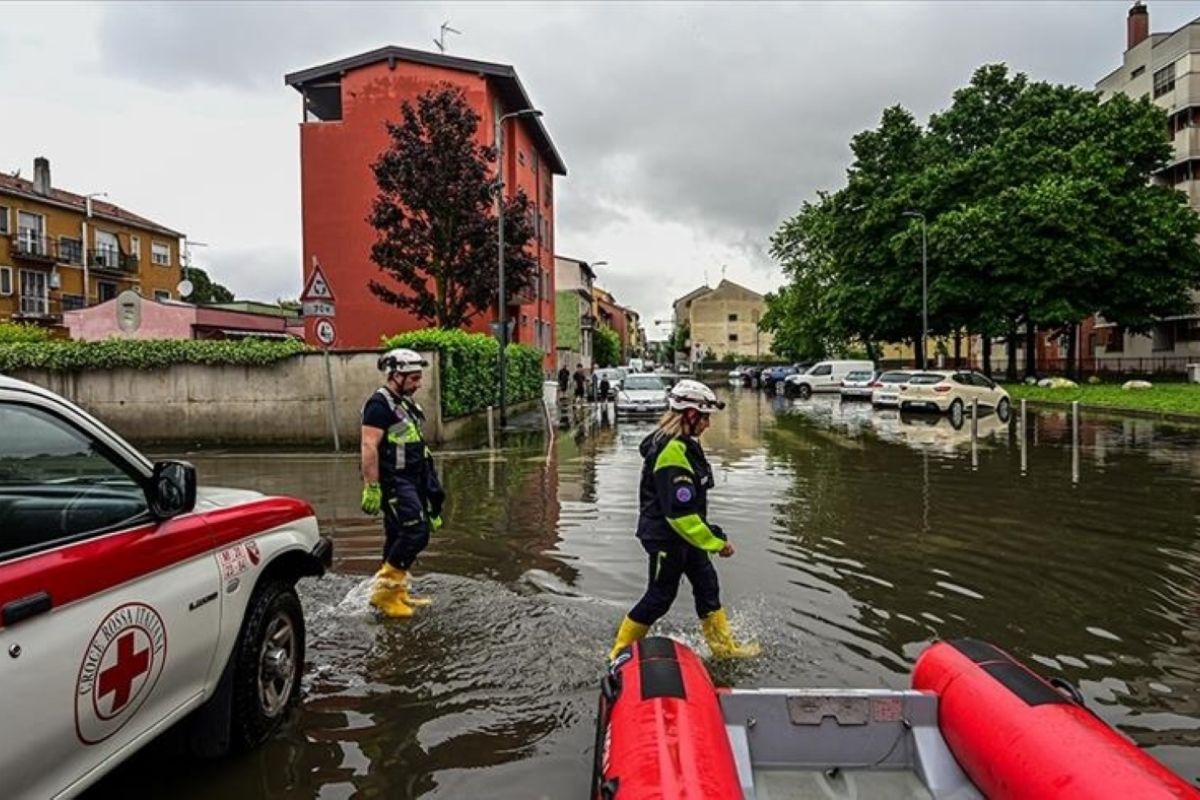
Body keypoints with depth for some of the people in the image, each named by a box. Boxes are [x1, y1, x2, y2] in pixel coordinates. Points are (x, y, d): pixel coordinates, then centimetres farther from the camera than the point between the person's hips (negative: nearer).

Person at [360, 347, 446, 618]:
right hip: (393, 481, -10)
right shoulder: (379, 404, -13)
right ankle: (384, 590, -5)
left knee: (399, 537, 14)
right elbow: (369, 447, -20)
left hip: (410, 479, 10)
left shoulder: (404, 403, 16)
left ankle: (396, 592, 23)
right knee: (415, 533, -14)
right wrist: (372, 488, -24)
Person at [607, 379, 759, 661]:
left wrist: (712, 534, 22)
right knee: (660, 597, 3)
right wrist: (716, 543, -24)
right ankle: (620, 652, 19)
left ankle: (724, 646, 30)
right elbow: (681, 513, -30)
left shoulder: (684, 445, 5)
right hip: (665, 538, -10)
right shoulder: (672, 453, -28)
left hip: (684, 535, 10)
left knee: (707, 586, 16)